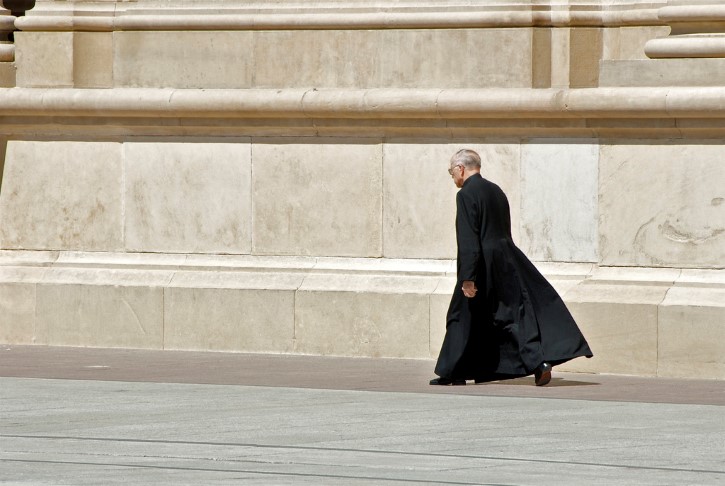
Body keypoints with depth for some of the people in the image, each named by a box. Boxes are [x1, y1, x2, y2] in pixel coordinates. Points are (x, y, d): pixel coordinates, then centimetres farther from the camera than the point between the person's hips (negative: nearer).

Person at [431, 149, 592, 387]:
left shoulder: (466, 194, -12)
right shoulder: (496, 191, 13)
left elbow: (468, 240, -19)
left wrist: (467, 278, -20)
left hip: (482, 267, -7)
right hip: (507, 265, 7)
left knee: (462, 318, 6)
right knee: (516, 315, 3)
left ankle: (452, 373, 14)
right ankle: (539, 363, -11)